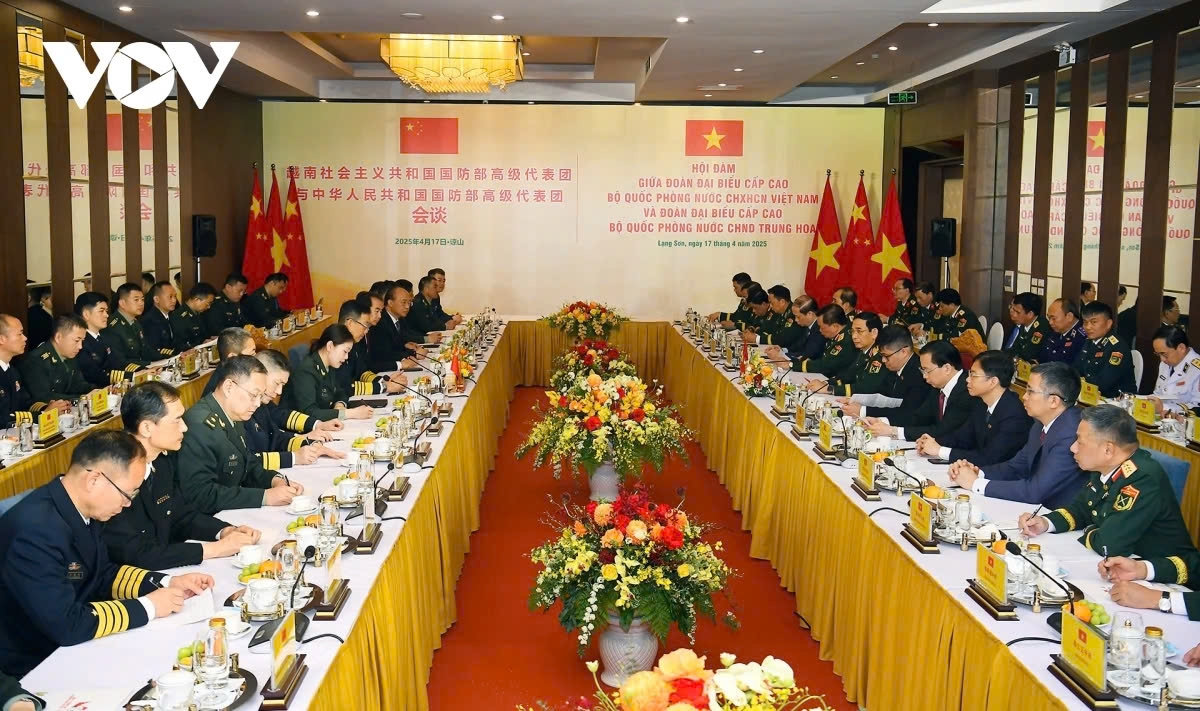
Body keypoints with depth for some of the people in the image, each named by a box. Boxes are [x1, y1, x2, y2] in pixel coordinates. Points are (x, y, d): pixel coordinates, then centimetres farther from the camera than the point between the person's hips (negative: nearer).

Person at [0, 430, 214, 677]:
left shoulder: (81, 508, -3)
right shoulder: (35, 529, -28)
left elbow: (102, 573, 12)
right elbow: (66, 625, -29)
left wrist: (167, 583, -1)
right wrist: (147, 607, -19)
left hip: (75, 642, 7)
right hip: (37, 664, -7)